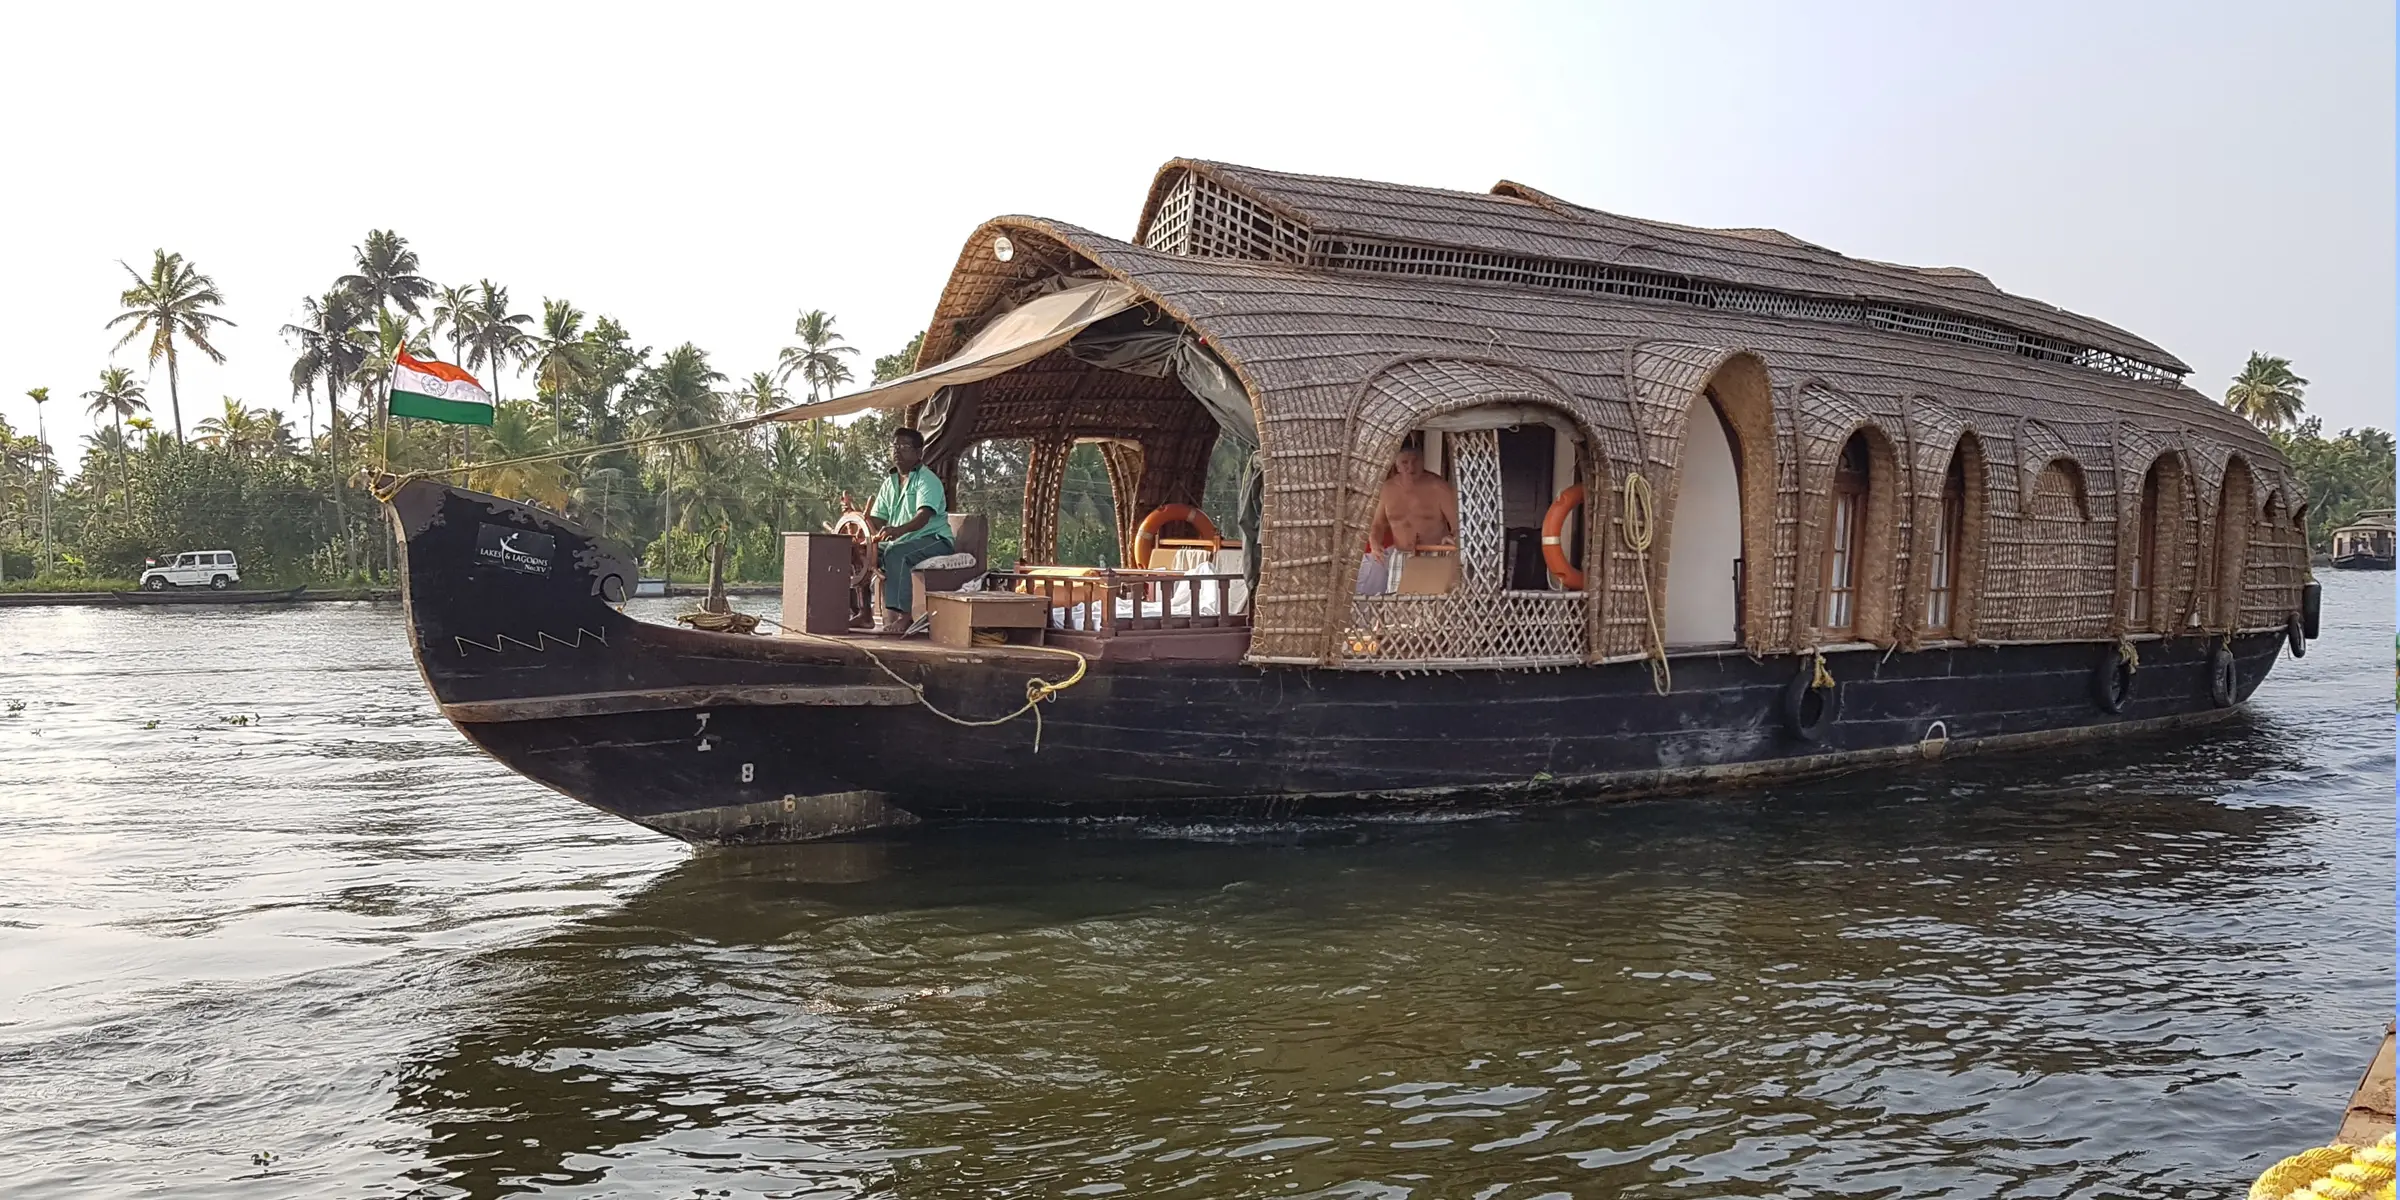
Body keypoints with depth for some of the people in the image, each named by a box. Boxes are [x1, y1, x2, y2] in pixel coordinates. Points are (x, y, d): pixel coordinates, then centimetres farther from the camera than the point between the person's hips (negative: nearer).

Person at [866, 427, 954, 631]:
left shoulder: (928, 480, -8)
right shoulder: (889, 482, 17)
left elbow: (924, 516, -25)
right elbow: (877, 519, 11)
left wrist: (899, 530, -44)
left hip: (934, 540, -7)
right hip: (899, 542, 7)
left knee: (896, 553, -36)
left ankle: (900, 614, -40)